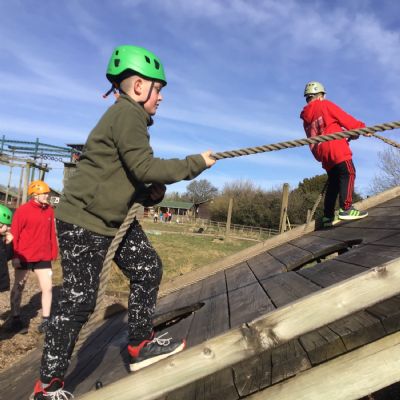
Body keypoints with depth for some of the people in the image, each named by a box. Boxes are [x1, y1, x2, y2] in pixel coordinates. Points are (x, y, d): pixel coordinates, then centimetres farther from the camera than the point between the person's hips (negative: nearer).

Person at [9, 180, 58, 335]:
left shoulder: (49, 211, 2)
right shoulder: (23, 210, -12)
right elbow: (14, 234, -11)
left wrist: (54, 252, 8)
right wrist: (14, 255, -12)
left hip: (43, 257, 4)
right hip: (24, 257, -4)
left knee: (47, 287, 2)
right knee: (18, 287, 12)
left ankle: (45, 320, 15)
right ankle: (16, 319, 28)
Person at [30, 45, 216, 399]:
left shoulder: (130, 116, 16)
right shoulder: (127, 112, -15)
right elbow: (144, 167, -24)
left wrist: (152, 193, -1)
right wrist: (197, 163, -14)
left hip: (116, 219, 10)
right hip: (83, 221, -10)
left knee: (148, 270, 8)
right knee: (79, 301, -3)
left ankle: (141, 344, 23)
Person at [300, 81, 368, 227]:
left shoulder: (306, 118, 21)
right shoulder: (325, 105, 3)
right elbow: (345, 119, -1)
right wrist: (362, 127, 8)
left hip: (322, 153, 7)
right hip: (335, 147, -7)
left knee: (333, 181, 11)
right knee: (348, 174, -6)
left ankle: (328, 215, 9)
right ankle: (346, 209, -18)